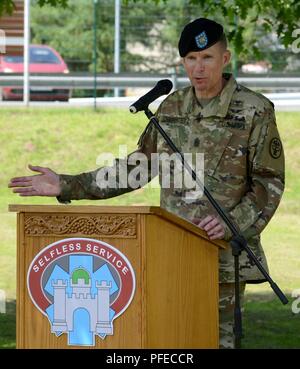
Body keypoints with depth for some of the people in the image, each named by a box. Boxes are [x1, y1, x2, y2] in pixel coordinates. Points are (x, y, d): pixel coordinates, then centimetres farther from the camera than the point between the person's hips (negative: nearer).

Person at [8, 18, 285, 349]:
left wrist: (232, 223, -21)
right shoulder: (171, 108, 10)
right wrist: (66, 186, 9)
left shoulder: (256, 112, -5)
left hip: (224, 255, -5)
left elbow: (269, 184, -5)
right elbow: (136, 168, 15)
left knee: (217, 340, -4)